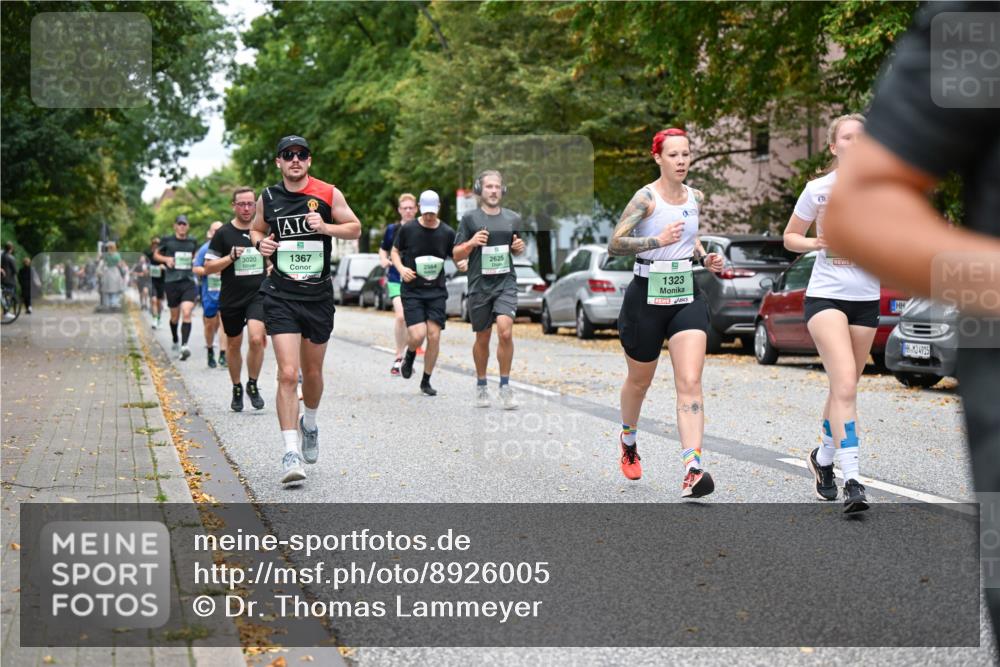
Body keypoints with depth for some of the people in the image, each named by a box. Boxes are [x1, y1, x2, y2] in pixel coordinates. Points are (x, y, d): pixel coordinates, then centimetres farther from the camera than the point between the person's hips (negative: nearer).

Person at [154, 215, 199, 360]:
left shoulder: (192, 242, 10)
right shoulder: (167, 241, 2)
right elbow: (156, 255, 13)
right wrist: (166, 259, -5)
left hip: (189, 282, 1)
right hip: (172, 282, -1)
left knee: (186, 313, -17)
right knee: (175, 316, 10)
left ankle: (184, 345, -24)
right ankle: (175, 342, 34)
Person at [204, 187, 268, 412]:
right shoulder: (223, 234, -2)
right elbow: (208, 267, -3)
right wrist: (230, 257, -16)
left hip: (258, 295, 0)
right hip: (231, 299, 0)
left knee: (256, 339, -20)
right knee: (234, 345, 10)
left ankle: (253, 385, -1)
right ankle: (237, 389, 28)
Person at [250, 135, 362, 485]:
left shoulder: (328, 194, -1)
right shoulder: (268, 198, 4)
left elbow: (355, 228, 5)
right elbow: (256, 229, 21)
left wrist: (326, 227, -13)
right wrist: (261, 242, -2)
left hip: (319, 296, 1)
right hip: (280, 297, -1)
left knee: (312, 372, 15)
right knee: (288, 373, -14)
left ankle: (309, 424, 45)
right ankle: (291, 453, -14)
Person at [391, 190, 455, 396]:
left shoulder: (447, 233, 2)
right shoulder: (407, 230, -2)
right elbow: (395, 251, 11)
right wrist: (401, 269, -9)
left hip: (436, 291, 2)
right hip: (412, 290, -2)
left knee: (434, 335, -5)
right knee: (418, 335, -15)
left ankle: (426, 381, 11)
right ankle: (410, 356, 22)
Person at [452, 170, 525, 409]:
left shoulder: (513, 218, 9)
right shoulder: (470, 218, 1)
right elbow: (457, 255, 3)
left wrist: (519, 247, 0)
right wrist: (471, 243, -16)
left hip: (506, 283, 1)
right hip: (479, 285, -1)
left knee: (505, 331, -18)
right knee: (482, 338, 9)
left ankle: (505, 385, -7)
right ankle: (481, 385, 28)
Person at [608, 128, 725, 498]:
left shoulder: (696, 198, 6)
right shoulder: (646, 197, -12)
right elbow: (614, 245, -18)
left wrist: (704, 258, 6)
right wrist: (658, 240, -31)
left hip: (687, 297, 3)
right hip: (647, 297, -3)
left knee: (690, 383, -14)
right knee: (640, 381, 15)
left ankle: (692, 470, -23)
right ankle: (628, 438, 47)